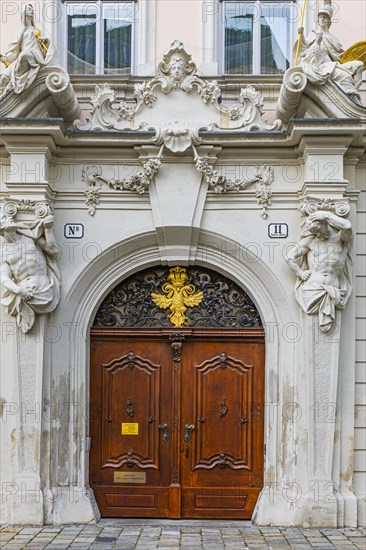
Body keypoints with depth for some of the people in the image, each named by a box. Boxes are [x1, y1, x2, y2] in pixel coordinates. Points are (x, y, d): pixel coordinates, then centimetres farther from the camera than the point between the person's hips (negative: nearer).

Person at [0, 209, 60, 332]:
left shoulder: (29, 235, 10)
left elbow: (52, 250, 6)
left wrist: (48, 228, -4)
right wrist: (19, 290, -21)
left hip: (43, 285, 1)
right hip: (23, 286, -1)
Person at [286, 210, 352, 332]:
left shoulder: (339, 238, 7)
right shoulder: (310, 240, 12)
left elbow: (347, 226, -18)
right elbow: (290, 258, 15)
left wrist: (327, 215, -10)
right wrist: (300, 273, 5)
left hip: (332, 285, 0)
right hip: (313, 285, 0)